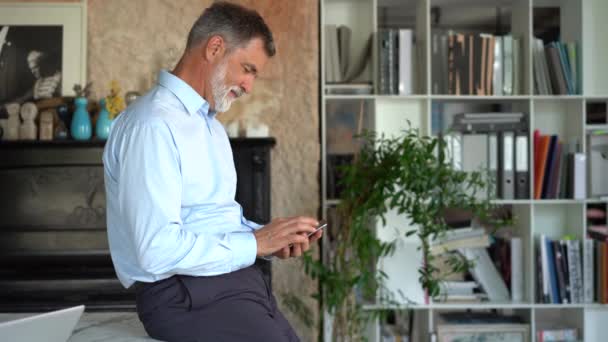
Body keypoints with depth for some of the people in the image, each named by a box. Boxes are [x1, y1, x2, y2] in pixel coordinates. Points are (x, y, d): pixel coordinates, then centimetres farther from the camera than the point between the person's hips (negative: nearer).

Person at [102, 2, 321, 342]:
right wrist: (255, 243, -15)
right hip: (186, 296, -9)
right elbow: (158, 250, -23)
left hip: (235, 280, 9)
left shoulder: (212, 125, 18)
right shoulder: (152, 124, -14)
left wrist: (269, 239, 4)